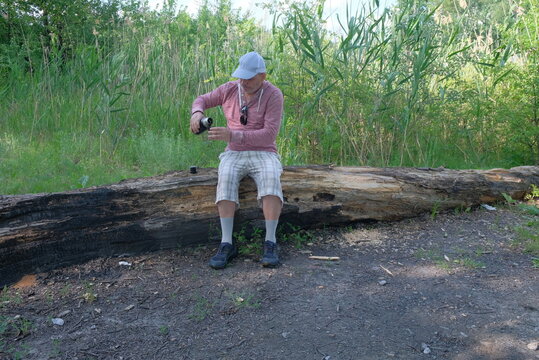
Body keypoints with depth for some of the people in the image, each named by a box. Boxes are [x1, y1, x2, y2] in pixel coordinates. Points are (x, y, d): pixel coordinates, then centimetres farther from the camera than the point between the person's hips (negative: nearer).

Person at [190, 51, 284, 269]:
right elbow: (202, 101, 14)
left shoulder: (273, 95, -10)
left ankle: (270, 243, -30)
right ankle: (227, 245, -31)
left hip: (263, 154, -2)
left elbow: (269, 135, -20)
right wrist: (197, 113, -12)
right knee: (226, 178, -32)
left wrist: (232, 135, -31)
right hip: (234, 154, 2)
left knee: (271, 179, -36)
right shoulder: (230, 89, 2)